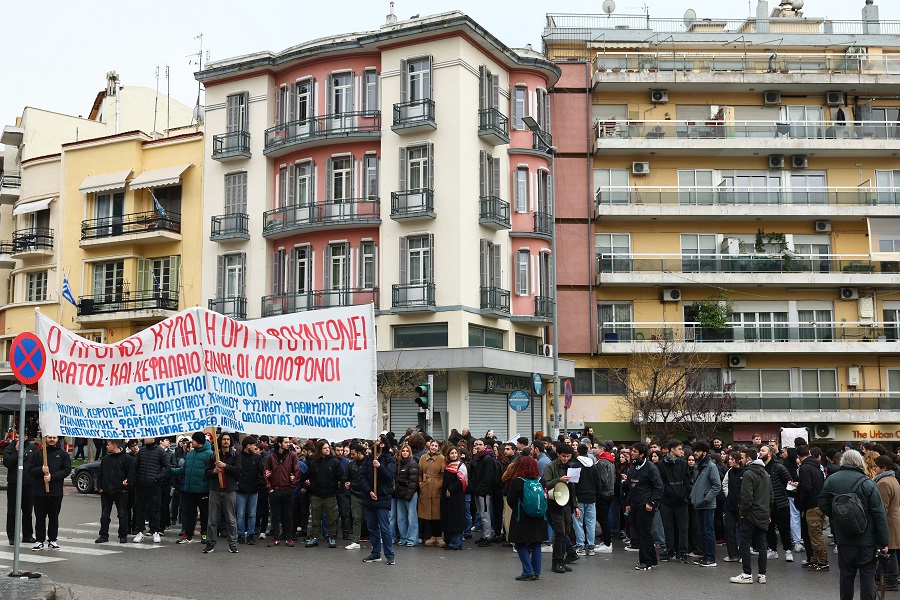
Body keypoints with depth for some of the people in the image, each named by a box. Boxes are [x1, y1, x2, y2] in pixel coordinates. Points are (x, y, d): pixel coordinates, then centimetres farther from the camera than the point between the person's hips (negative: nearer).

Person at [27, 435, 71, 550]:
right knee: (40, 517, 3)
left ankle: (52, 540, 14)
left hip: (56, 491, 0)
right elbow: (29, 470, 3)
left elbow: (67, 470, -2)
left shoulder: (63, 454, 6)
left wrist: (52, 476, -13)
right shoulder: (36, 454, 8)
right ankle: (39, 541, 10)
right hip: (39, 491, 0)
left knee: (54, 517, 5)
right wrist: (41, 470, -17)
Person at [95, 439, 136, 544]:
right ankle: (104, 535, 15)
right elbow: (100, 474, 12)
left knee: (122, 515, 2)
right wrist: (100, 487, 4)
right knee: (104, 515, 7)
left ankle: (123, 535, 10)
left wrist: (127, 484, -10)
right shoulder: (105, 459, 10)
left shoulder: (127, 458, -5)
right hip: (106, 492, 4)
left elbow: (131, 473, -5)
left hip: (121, 492, -4)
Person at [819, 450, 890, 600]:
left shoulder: (830, 480, -2)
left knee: (846, 573, 13)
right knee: (867, 574, 6)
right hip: (866, 539, -3)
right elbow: (879, 515, -12)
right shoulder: (867, 484, -14)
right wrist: (884, 541, -7)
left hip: (843, 537, 3)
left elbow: (823, 506, 3)